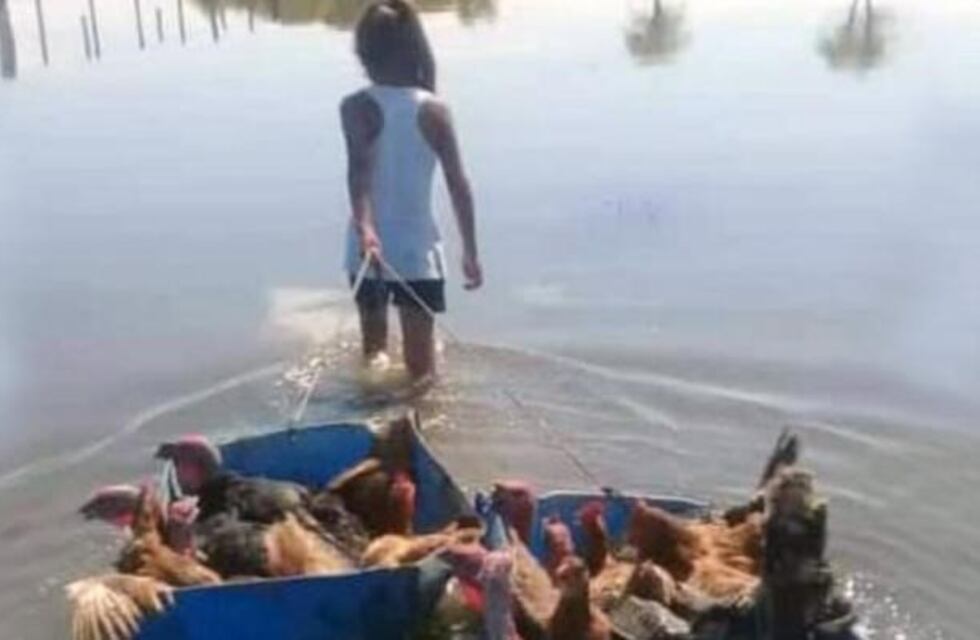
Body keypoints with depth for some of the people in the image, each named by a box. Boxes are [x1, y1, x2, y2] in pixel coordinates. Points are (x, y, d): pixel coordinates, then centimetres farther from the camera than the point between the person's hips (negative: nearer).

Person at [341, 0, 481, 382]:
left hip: (370, 248, 1)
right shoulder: (433, 110, -4)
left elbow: (359, 169, -24)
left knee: (374, 345, 22)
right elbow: (458, 184, -4)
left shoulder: (356, 107, -7)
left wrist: (364, 228, -35)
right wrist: (470, 252, 2)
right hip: (419, 252, 0)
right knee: (421, 369, 7)